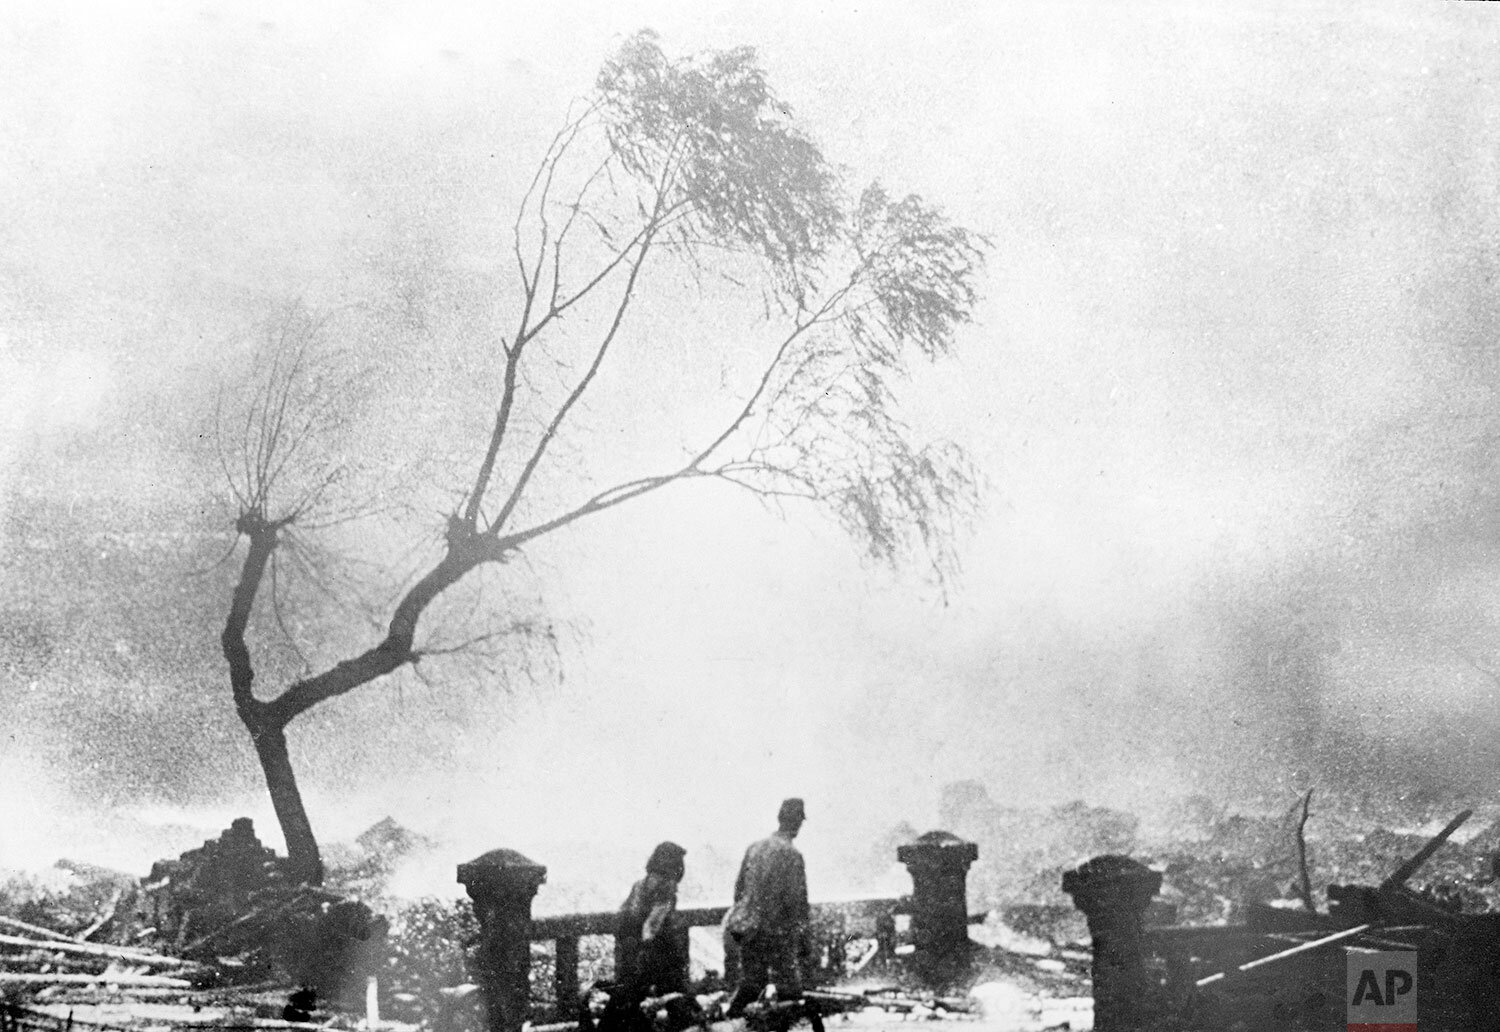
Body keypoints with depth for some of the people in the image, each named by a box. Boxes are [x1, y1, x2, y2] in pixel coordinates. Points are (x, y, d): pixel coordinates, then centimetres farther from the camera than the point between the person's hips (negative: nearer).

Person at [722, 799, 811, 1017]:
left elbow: (739, 888, 12)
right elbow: (797, 901, -14)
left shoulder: (754, 848, 6)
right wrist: (803, 939, -8)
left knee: (750, 983, 16)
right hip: (777, 932, -6)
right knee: (788, 990, 5)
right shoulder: (791, 854, -12)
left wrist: (737, 925, 21)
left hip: (747, 931, 6)